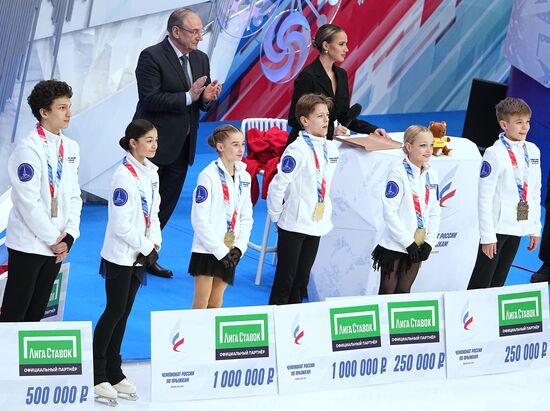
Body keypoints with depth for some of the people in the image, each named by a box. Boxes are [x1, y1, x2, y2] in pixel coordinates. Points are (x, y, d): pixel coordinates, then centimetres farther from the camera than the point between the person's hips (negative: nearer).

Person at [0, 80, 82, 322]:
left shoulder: (71, 148, 8)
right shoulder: (29, 149, -15)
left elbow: (74, 196, 11)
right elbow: (28, 202, -17)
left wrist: (68, 237, -1)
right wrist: (53, 239, -12)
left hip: (56, 245, 7)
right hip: (28, 244, -7)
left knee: (37, 313, 13)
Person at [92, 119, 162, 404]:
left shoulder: (151, 172, 9)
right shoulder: (125, 176, -18)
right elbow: (121, 225, -20)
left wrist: (154, 245, 1)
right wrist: (146, 248, -13)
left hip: (140, 254, 8)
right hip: (120, 255, -8)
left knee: (123, 313, 11)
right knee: (114, 312, -6)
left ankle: (113, 372, 18)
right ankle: (96, 375, -1)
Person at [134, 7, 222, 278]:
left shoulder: (200, 59, 9)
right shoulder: (152, 57, -13)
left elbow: (202, 103, 14)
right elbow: (149, 99, -20)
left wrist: (207, 98, -10)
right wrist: (189, 96, -24)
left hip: (182, 146, 7)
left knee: (166, 204, 12)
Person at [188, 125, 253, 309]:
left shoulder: (244, 177, 9)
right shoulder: (208, 176, -11)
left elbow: (246, 217, 13)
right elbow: (199, 219, -14)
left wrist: (239, 247, -1)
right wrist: (220, 250, -14)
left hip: (228, 253, 6)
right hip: (207, 250, -6)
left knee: (216, 304, 9)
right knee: (201, 305, -5)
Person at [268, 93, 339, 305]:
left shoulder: (330, 148, 5)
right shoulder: (297, 150, -18)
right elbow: (277, 186, -17)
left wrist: (326, 213, 14)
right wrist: (277, 217, -8)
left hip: (318, 224, 7)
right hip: (294, 225, -7)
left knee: (302, 280, 14)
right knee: (285, 280, 0)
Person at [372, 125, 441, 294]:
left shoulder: (431, 175, 8)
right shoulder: (399, 173, -13)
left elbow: (435, 212, 12)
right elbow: (390, 212, -17)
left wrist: (429, 242, -1)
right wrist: (408, 242, -16)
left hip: (416, 247, 6)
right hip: (394, 247, -6)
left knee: (404, 292, 10)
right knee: (388, 293, -1)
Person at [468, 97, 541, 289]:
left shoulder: (533, 151, 7)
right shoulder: (495, 154, -13)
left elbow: (535, 193, 15)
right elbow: (485, 199, -13)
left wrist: (535, 228, 13)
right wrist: (487, 236, -15)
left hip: (519, 227, 6)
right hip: (498, 228, -6)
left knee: (498, 283, 12)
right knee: (481, 283, -3)